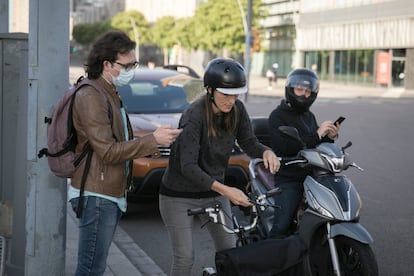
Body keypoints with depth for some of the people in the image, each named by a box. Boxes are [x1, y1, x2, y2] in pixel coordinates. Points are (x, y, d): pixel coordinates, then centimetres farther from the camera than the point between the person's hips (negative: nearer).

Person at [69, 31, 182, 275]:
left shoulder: (110, 95, 17)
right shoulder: (91, 97, -16)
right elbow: (108, 152, -21)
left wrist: (151, 145, 8)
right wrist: (152, 141, -20)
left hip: (111, 195, 10)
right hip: (97, 196, -10)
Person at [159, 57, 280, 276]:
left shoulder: (237, 110, -7)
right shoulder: (194, 116, -25)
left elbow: (248, 142, 4)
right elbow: (188, 166, -30)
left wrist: (266, 152, -20)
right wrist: (225, 190, -39)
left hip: (213, 192, 6)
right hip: (179, 196, -6)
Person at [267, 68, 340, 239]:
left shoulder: (309, 116, 19)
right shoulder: (278, 116, -3)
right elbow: (285, 147, -19)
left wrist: (329, 137, 3)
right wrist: (317, 134, -21)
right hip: (289, 180, -7)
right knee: (281, 227, -20)